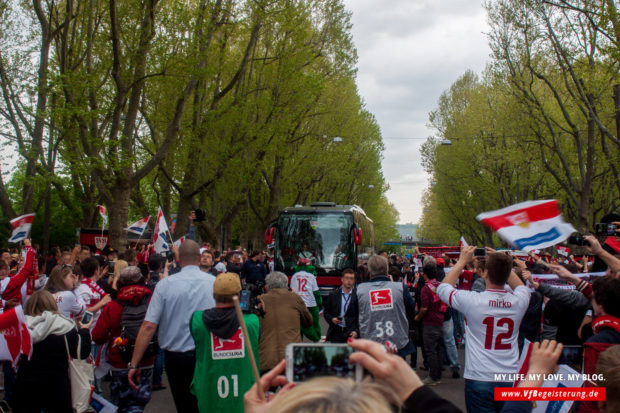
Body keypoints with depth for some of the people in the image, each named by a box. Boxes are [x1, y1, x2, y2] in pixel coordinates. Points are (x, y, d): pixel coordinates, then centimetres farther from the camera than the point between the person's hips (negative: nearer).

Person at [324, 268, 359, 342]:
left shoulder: (357, 296, 1)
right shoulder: (333, 295, 9)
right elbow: (326, 312, 14)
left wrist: (357, 331, -11)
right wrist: (331, 319, -7)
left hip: (351, 334, -2)